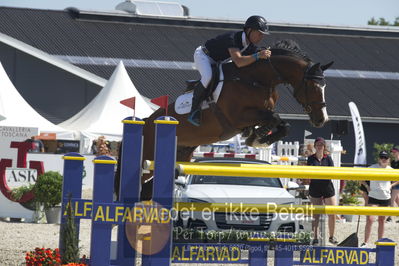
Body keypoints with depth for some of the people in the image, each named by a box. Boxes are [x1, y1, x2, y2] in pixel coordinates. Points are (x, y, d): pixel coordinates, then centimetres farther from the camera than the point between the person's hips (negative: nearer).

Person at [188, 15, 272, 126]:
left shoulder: (251, 47, -10)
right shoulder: (233, 38, -37)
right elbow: (238, 62, -50)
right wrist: (258, 55, -55)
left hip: (218, 62, 9)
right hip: (203, 55, -9)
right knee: (208, 77, -35)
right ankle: (193, 112, -26)